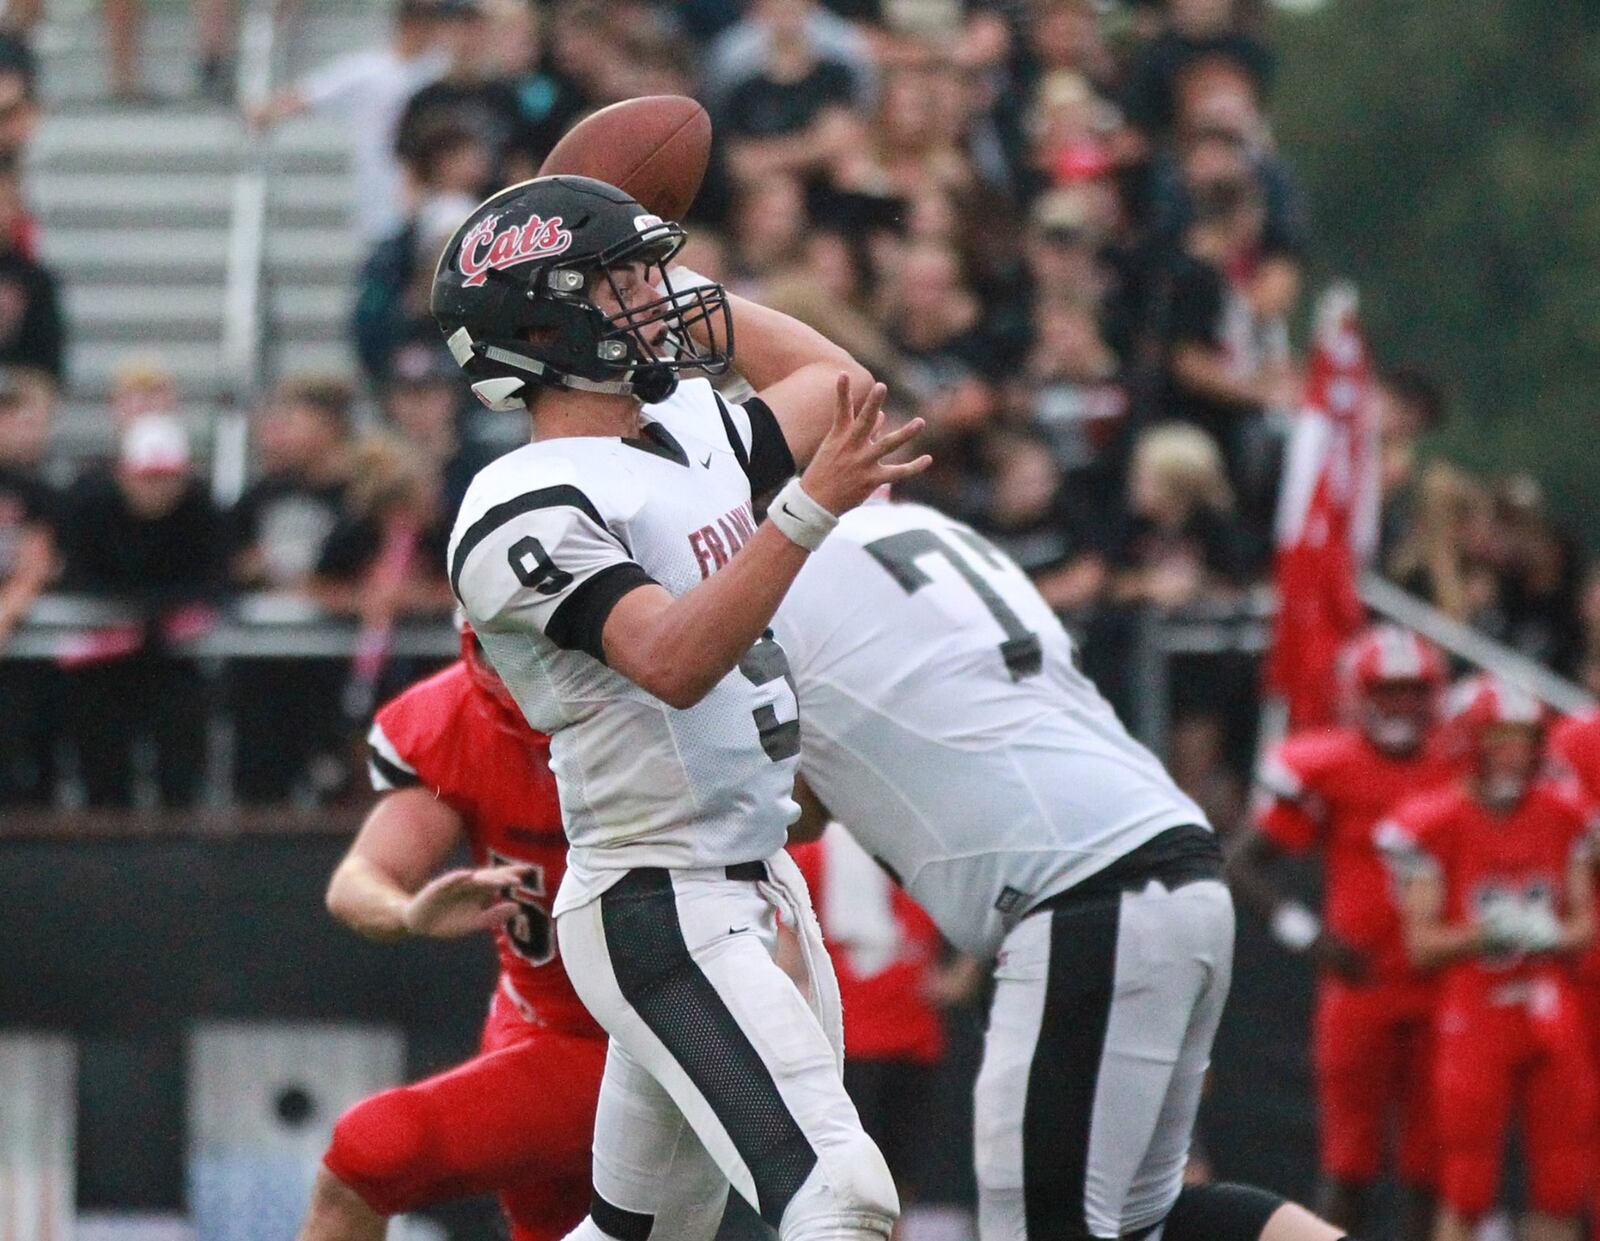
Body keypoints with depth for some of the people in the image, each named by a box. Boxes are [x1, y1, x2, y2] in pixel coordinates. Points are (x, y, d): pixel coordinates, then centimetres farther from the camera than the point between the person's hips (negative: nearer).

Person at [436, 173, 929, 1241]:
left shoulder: (688, 433, 12)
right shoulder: (524, 510, -15)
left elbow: (837, 382, 29)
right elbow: (674, 661, -28)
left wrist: (687, 295, 21)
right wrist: (812, 507, -35)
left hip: (759, 887, 9)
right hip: (659, 911, -9)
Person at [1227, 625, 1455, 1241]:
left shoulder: (1459, 769, 7)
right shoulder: (1325, 768, -4)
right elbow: (1245, 863, -2)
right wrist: (1304, 932, -14)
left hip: (1441, 988, 3)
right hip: (1360, 981, -3)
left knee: (1430, 1161, 4)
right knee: (1351, 1161, -3)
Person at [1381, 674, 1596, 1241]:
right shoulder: (1436, 824, -7)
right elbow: (1422, 943, -7)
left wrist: (1549, 934, -12)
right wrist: (1483, 933, -24)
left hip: (1553, 1017, 4)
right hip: (1473, 1018, -4)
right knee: (1466, 1191, -3)